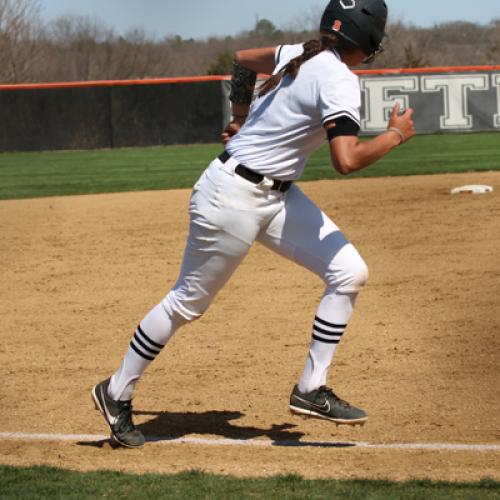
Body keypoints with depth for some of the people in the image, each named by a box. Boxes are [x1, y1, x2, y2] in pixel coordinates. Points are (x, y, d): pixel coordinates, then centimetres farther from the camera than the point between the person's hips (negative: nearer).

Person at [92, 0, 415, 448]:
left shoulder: (300, 55, 5)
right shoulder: (339, 81, -22)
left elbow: (242, 59, 22)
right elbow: (347, 161, -32)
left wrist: (242, 119, 29)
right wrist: (396, 135, -16)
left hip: (277, 196, 9)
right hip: (234, 197, -9)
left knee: (349, 272, 1)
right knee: (189, 302, 5)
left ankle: (311, 390, 7)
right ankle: (117, 393, 21)